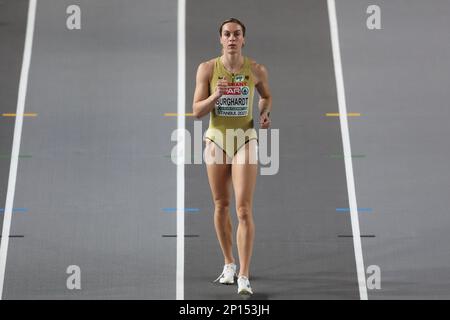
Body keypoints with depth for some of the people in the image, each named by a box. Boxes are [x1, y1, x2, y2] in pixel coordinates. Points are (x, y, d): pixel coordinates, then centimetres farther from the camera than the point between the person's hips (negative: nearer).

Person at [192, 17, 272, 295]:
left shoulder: (257, 70, -4)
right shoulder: (207, 69, -4)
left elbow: (267, 96, 17)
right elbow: (197, 111, -5)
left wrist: (265, 113, -4)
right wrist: (215, 96, -22)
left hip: (245, 139, -1)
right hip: (217, 139, 2)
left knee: (244, 210, -9)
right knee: (221, 205, 11)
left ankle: (244, 276, -5)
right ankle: (229, 264, 30)